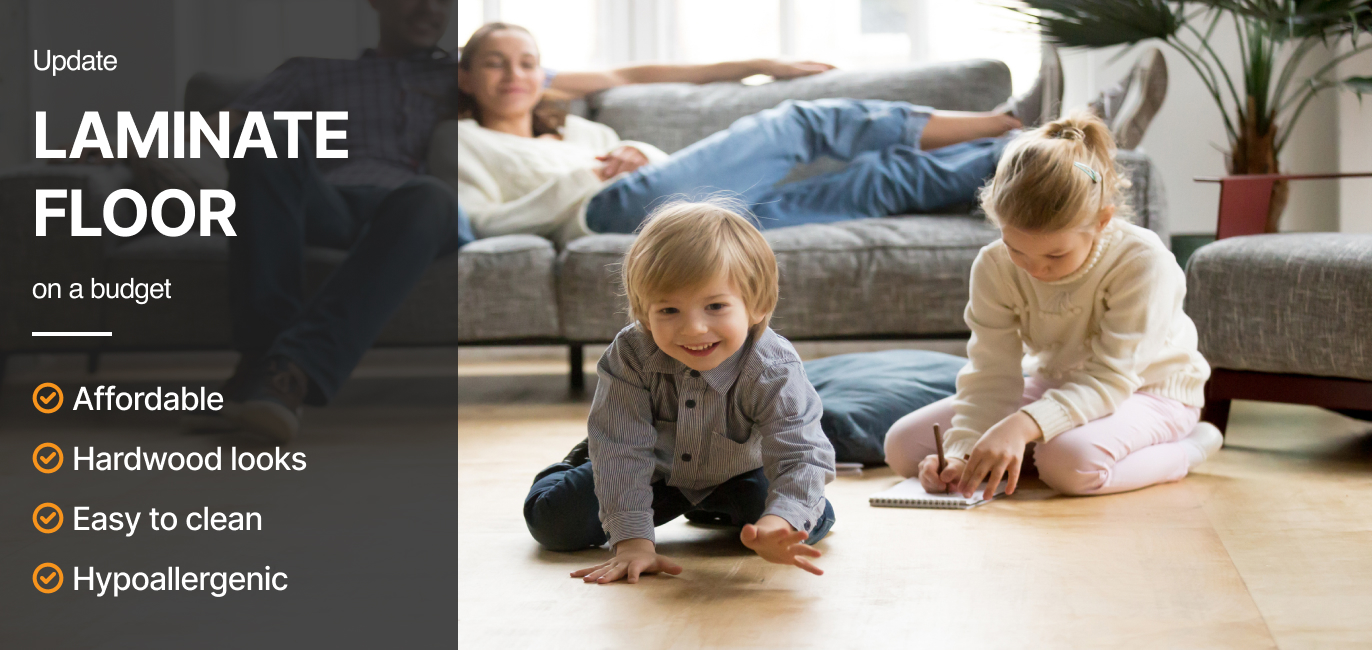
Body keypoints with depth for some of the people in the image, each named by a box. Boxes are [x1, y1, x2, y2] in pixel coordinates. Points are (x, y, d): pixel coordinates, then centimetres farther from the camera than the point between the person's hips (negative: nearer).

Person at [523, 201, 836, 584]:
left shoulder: (772, 371, -36)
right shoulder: (630, 356, -33)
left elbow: (801, 456, -43)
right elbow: (623, 450, -33)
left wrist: (778, 525, -64)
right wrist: (632, 540, -43)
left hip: (735, 475, 1)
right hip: (654, 471, 0)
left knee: (812, 522, -14)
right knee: (553, 522, -10)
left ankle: (715, 510, 18)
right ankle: (585, 463, 28)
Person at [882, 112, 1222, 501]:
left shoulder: (1143, 262, -30)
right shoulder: (994, 267, -17)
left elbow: (1110, 378, -33)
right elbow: (991, 375, -16)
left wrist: (1022, 425, -49)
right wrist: (962, 452, -35)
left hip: (1148, 389, -5)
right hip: (1053, 386, 5)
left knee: (1071, 461, -41)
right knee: (902, 445, -9)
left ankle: (1185, 450, -11)